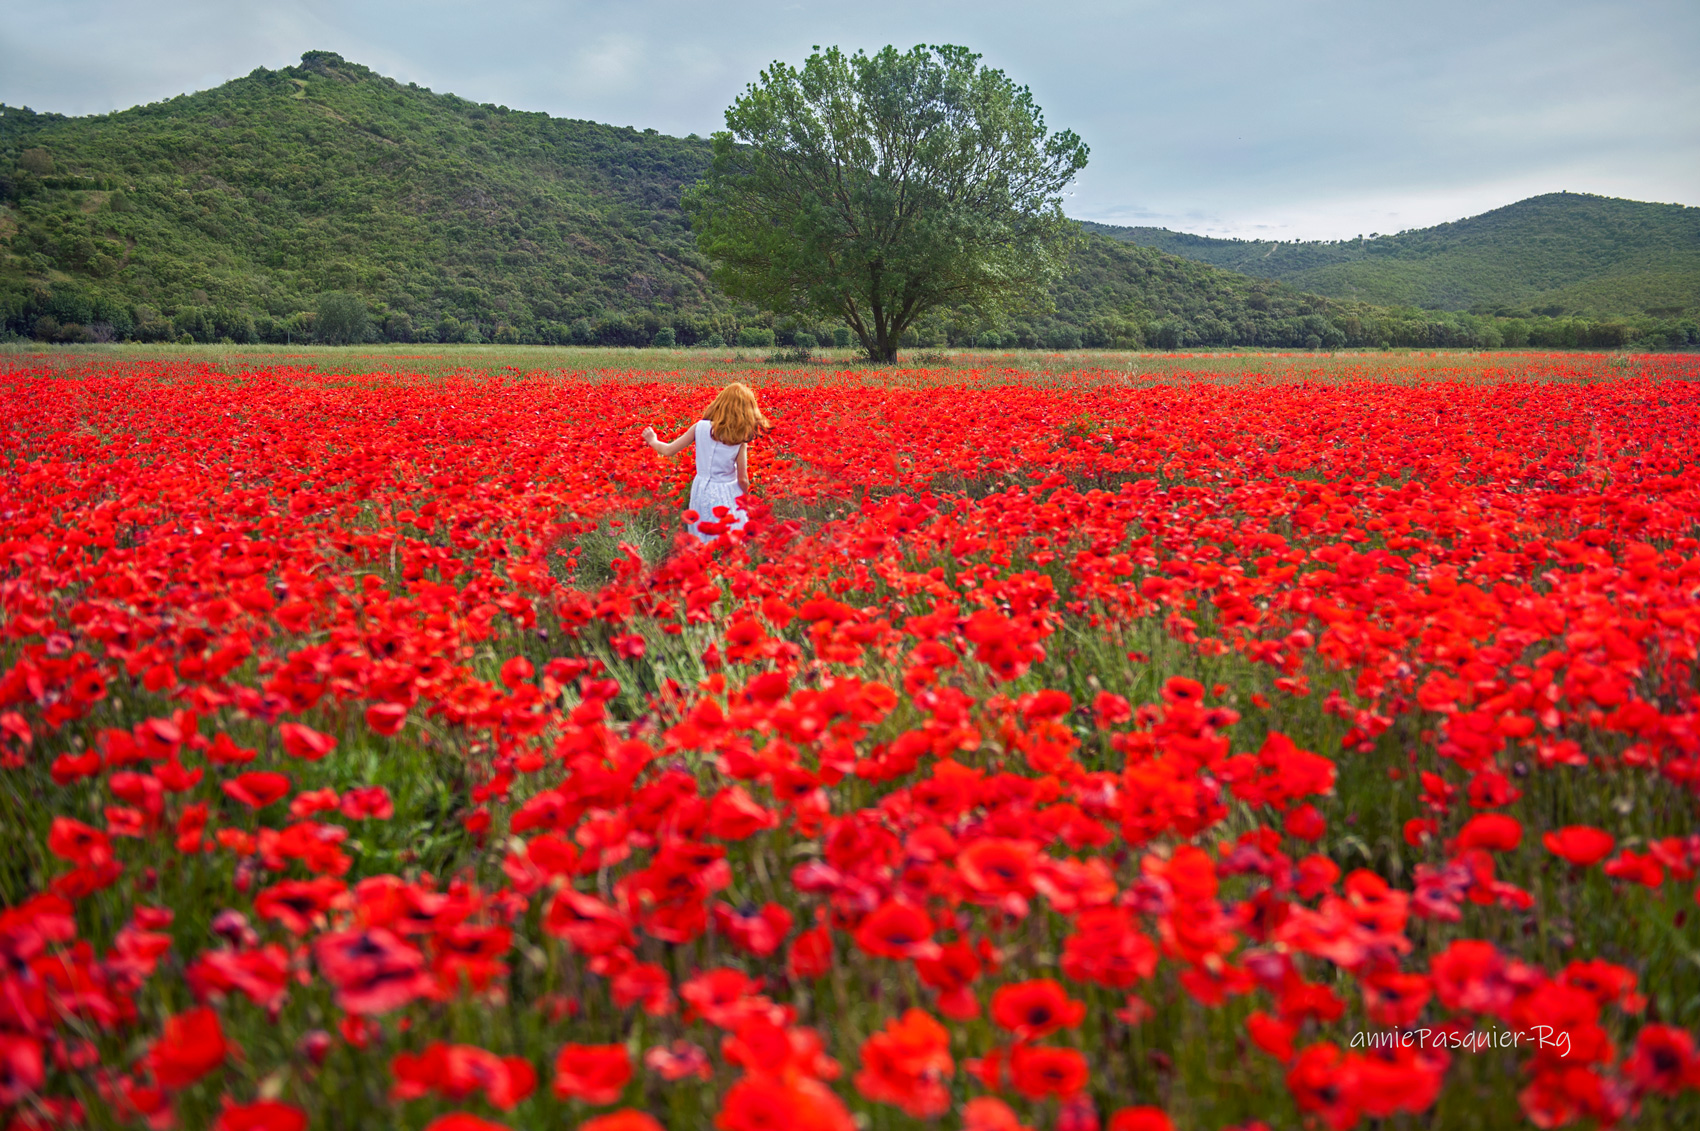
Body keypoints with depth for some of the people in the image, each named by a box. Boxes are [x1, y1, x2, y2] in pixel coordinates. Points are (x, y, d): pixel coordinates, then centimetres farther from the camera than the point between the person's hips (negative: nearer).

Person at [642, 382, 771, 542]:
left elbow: (669, 451, -2)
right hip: (726, 496, -3)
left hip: (701, 492, 3)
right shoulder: (740, 440, -13)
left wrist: (652, 440, 18)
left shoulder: (700, 427, -8)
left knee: (701, 544, 17)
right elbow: (742, 479, -9)